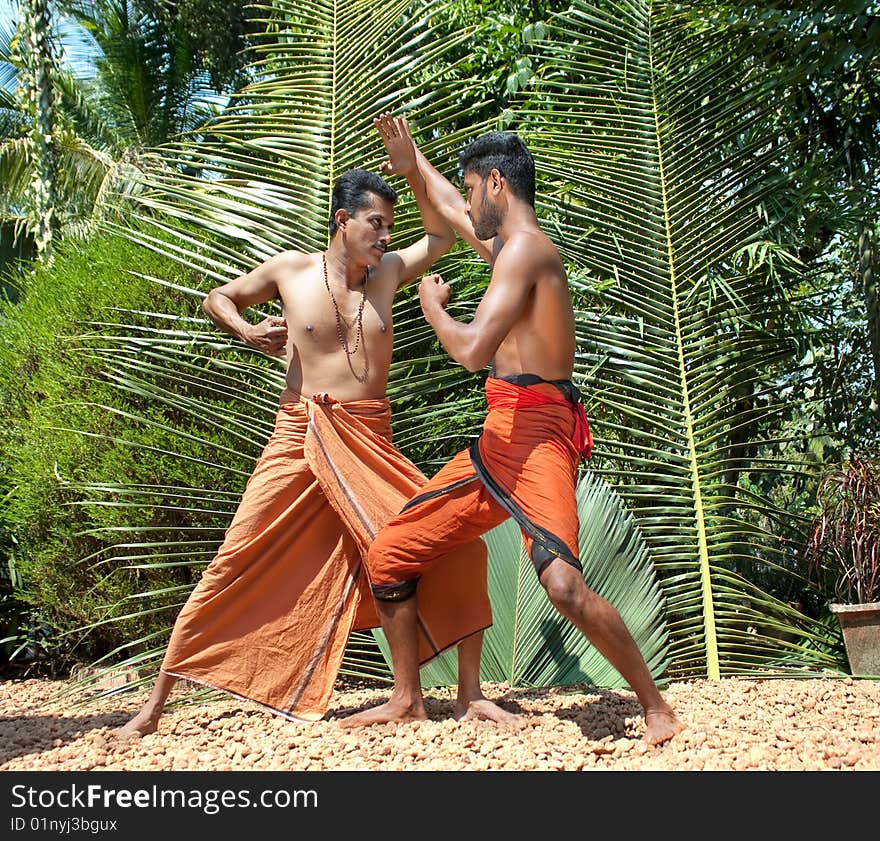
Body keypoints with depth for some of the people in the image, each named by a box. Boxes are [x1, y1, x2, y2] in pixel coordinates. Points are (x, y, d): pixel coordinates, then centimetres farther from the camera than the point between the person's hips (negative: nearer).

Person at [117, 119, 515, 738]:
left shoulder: (387, 272, 11)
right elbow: (217, 299, 19)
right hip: (299, 435, -2)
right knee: (239, 562, -5)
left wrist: (411, 171, 10)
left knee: (456, 543, -10)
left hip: (371, 442, 2)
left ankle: (471, 695, 4)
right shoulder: (289, 270, 6)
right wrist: (246, 331, -2)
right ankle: (156, 702, 10)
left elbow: (442, 236, 22)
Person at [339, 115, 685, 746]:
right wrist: (410, 155, 56)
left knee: (563, 582, -29)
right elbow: (448, 209, 42)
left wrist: (431, 303, -2)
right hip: (499, 439, 10)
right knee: (390, 554, 9)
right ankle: (408, 701, 21)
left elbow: (473, 350, -22)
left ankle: (656, 707, -6)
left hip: (536, 433, -10)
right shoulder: (507, 244, 21)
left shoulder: (524, 245, -9)